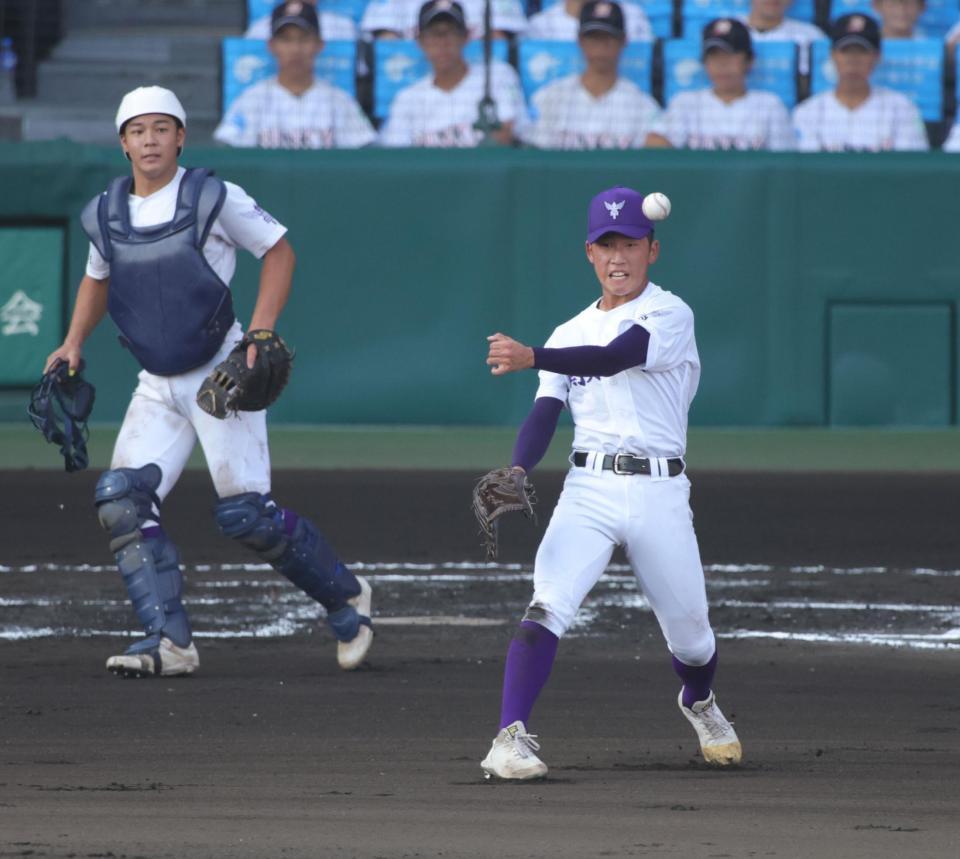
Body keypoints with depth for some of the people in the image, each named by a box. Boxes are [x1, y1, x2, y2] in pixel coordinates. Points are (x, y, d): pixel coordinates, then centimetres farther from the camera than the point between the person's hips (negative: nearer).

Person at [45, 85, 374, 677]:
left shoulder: (213, 199, -10)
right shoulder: (105, 216, 5)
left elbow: (279, 251, -3)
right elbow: (98, 278, 24)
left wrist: (261, 334, -14)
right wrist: (74, 343, 10)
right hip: (158, 388, 5)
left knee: (245, 514, -11)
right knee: (121, 498, -13)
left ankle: (345, 598, 13)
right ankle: (169, 642, -13)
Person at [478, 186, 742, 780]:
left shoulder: (670, 315, -2)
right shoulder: (571, 334, 14)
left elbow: (615, 357, -21)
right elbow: (545, 414, 6)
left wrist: (531, 358, -35)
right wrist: (518, 471, -15)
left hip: (660, 493, -2)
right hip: (589, 491, 2)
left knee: (690, 635, 8)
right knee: (548, 607, -22)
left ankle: (700, 704, 42)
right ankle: (512, 737, -27)